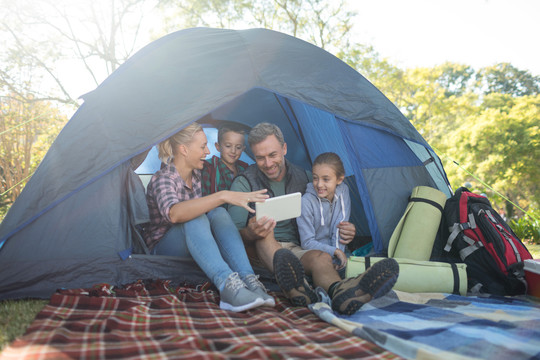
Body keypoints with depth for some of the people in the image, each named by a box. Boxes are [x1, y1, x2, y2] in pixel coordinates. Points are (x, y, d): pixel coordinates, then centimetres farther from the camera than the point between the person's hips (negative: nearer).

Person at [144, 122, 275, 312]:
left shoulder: (196, 174, 2)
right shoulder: (162, 179, -22)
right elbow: (174, 214, -45)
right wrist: (223, 196, -53)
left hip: (194, 246, 6)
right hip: (164, 250, -5)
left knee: (218, 213, -26)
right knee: (193, 219, -37)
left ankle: (249, 280, -39)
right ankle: (227, 285, -52)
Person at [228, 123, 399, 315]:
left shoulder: (302, 178, 7)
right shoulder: (243, 183, -5)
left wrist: (341, 232, -13)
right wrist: (250, 233, -39)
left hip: (294, 249, 3)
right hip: (258, 250, -2)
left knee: (321, 257, -31)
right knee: (264, 234, -36)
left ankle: (339, 291, -65)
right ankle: (294, 284, -64)